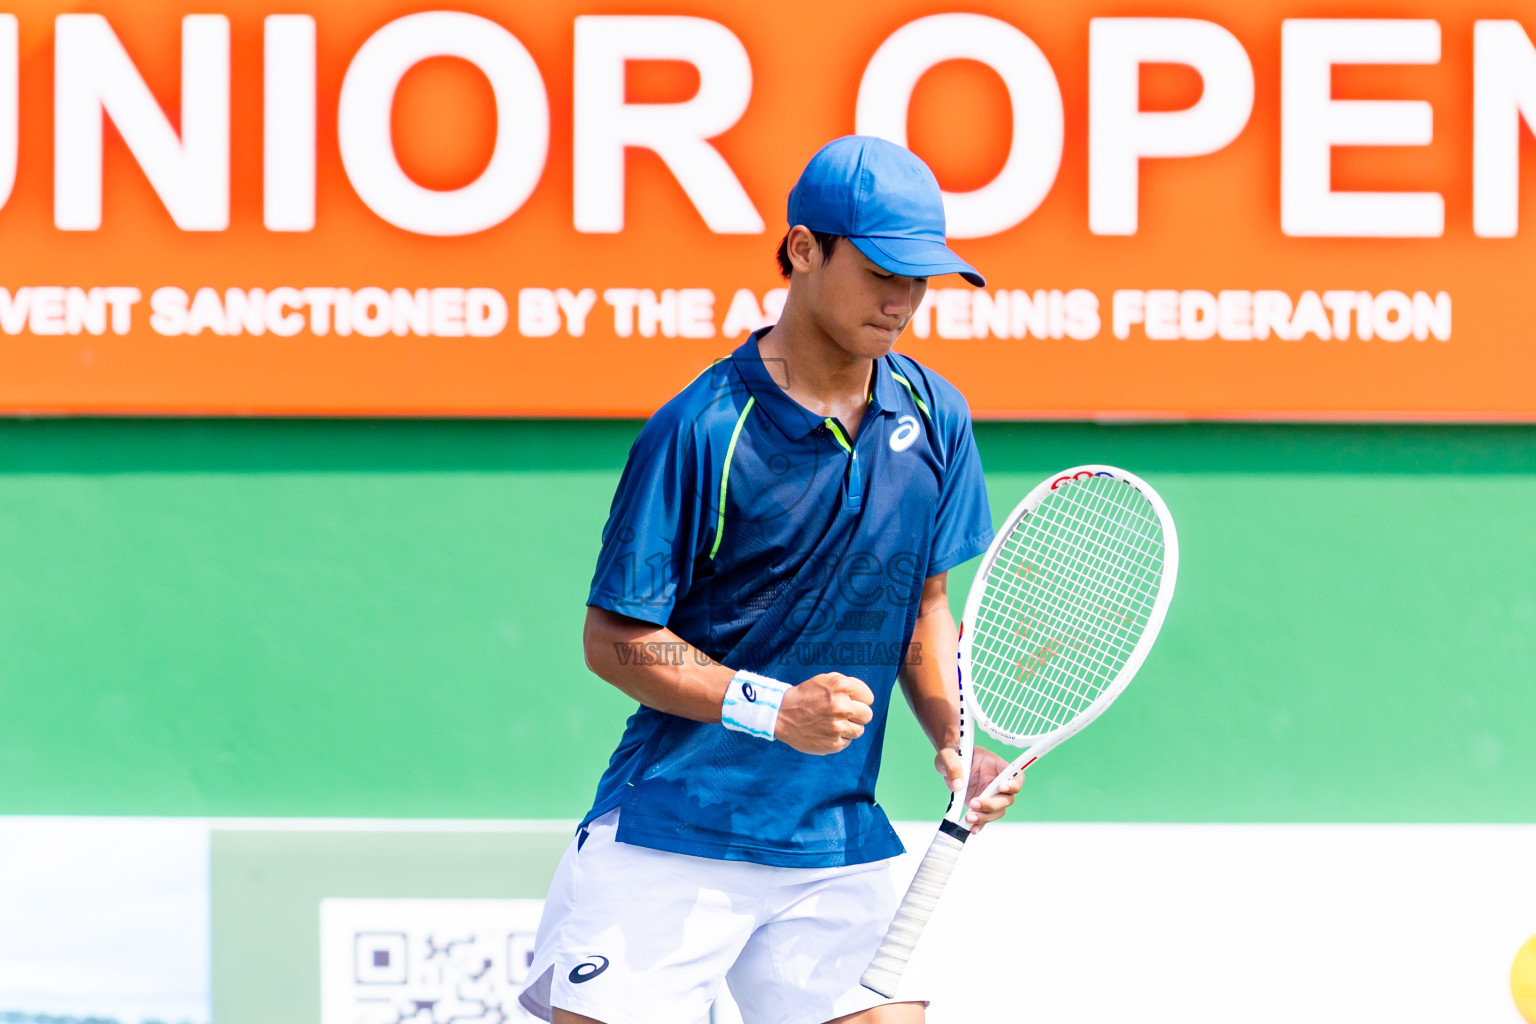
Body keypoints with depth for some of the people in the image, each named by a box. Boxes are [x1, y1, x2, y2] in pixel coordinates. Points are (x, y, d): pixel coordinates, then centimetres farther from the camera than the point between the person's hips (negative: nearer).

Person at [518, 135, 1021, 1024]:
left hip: (841, 848, 5)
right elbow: (616, 638, -9)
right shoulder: (701, 431, -12)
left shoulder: (934, 418, 5)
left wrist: (958, 740, 1)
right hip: (668, 842, -5)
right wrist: (773, 710, -19)